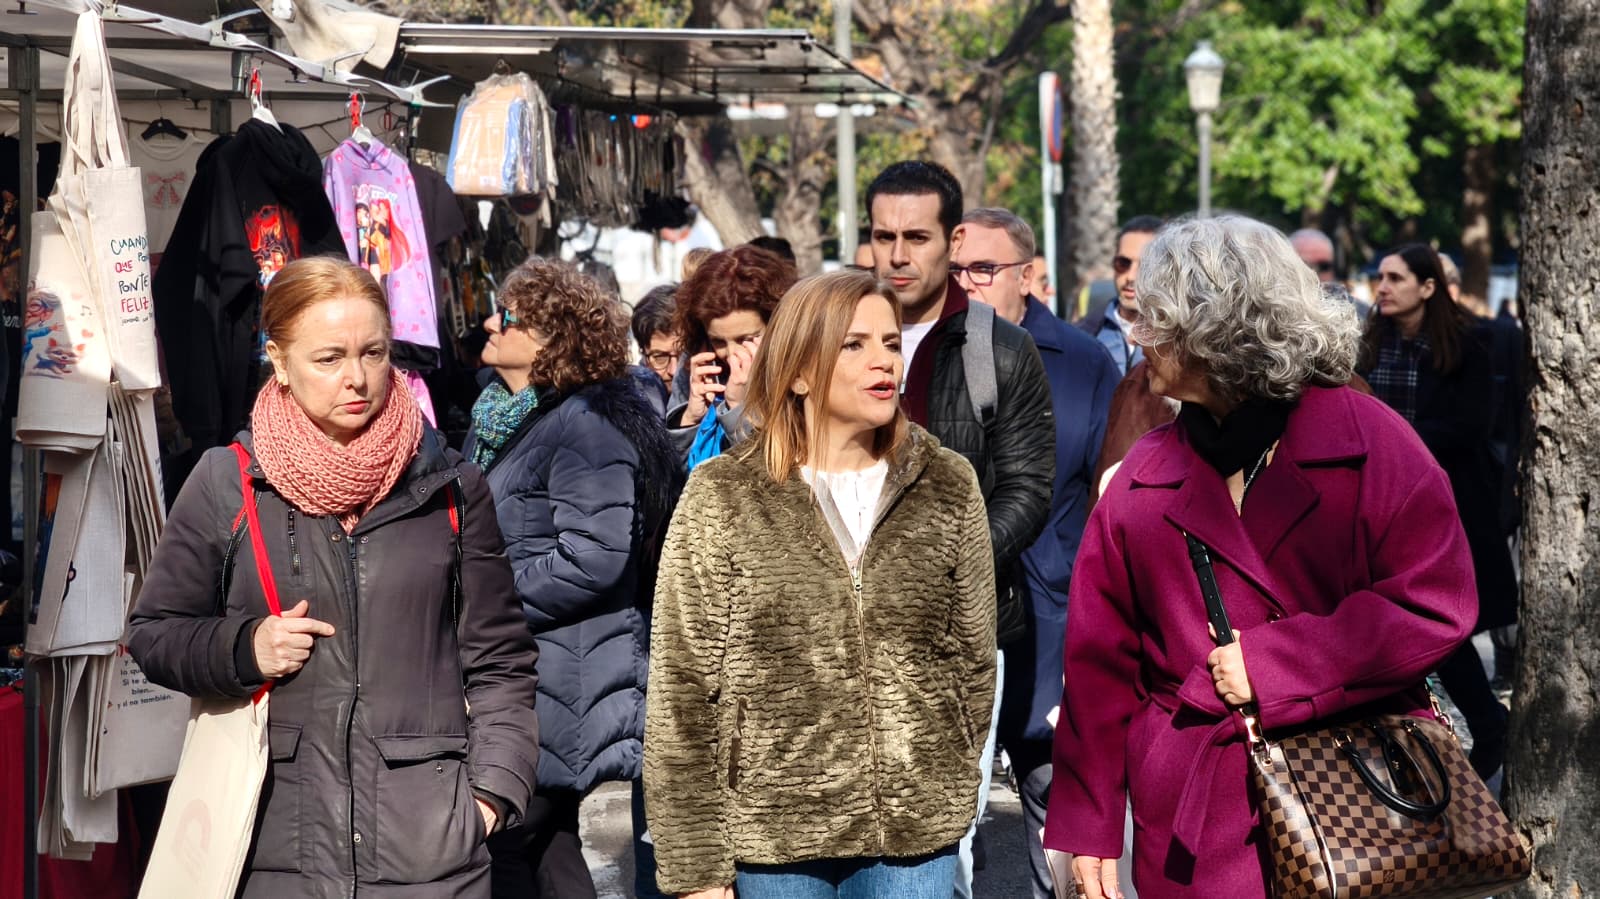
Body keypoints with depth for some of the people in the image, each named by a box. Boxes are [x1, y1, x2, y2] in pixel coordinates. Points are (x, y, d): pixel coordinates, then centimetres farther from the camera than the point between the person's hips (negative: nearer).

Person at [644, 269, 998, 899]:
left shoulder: (947, 488, 5)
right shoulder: (721, 499, -2)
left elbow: (973, 663, 12)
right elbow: (682, 695, -3)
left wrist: (947, 796, 10)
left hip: (915, 842, 2)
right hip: (771, 840, -2)